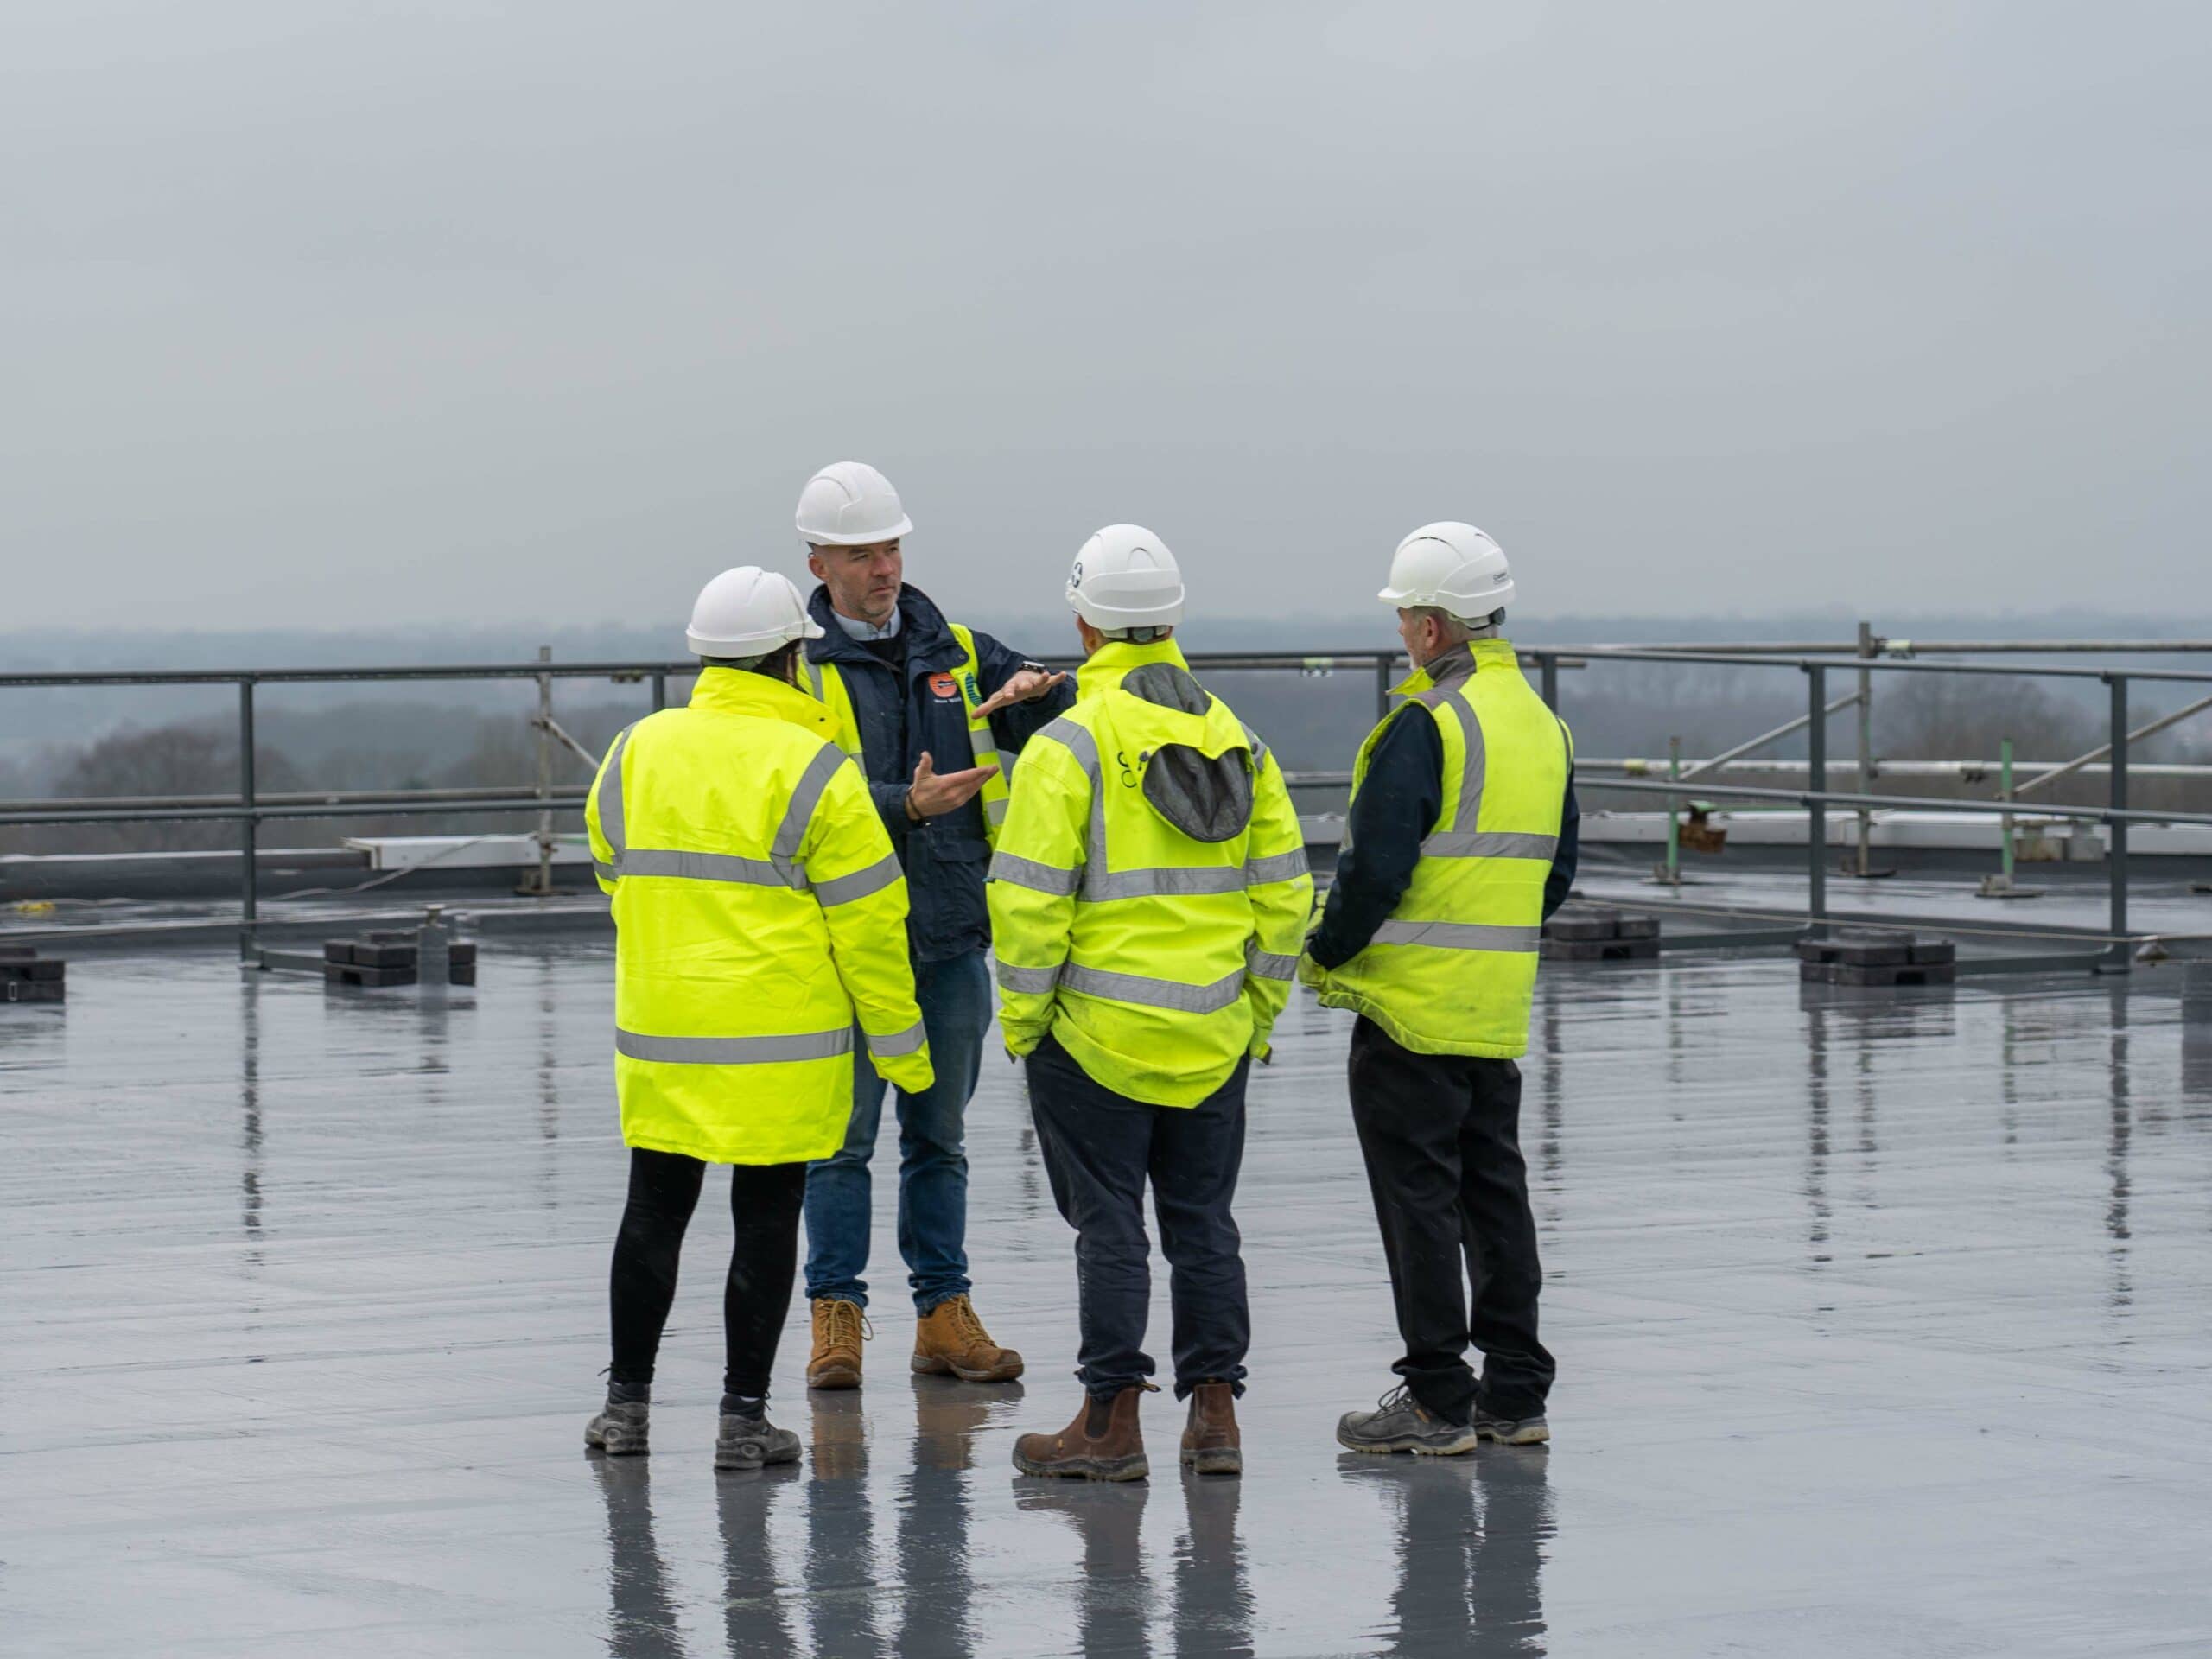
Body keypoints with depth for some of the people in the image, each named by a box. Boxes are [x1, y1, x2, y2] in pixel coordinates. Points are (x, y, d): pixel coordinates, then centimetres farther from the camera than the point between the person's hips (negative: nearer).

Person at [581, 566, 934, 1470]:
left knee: (654, 1210, 14)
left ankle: (626, 1400, 19)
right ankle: (743, 1418, 3)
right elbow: (869, 923, -9)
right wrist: (902, 1046, 0)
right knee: (766, 1218, 3)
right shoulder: (813, 770, -10)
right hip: (781, 1042, -4)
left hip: (660, 1030, 4)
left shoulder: (636, 751, 4)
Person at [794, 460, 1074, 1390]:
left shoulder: (957, 653, 10)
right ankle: (837, 1315, 5)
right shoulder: (801, 669, -4)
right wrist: (907, 805, -29)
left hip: (951, 936, 4)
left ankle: (944, 1313, 16)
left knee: (939, 1135, 11)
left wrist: (1037, 690, -14)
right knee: (844, 1135, -1)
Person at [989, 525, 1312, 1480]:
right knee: (1202, 1222, 11)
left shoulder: (1070, 744, -12)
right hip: (1214, 1039, 5)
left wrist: (1022, 1016, -4)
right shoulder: (1235, 740, 6)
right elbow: (1282, 892, 8)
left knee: (1109, 1227, 1)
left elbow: (1030, 899, -15)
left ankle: (1112, 1421, 4)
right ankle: (1214, 1414, 12)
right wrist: (1260, 1012, 16)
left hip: (1097, 1035, -5)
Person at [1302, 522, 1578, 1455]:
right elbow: (1557, 873, 18)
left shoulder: (1428, 724, -16)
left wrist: (1327, 955, -4)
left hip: (1412, 1005, -8)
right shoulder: (1542, 724, 11)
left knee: (1418, 1198, -2)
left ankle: (1437, 1400, -1)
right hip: (1499, 1012, 8)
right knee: (1495, 1190, 14)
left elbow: (1375, 865, -18)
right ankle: (1515, 1393, 16)